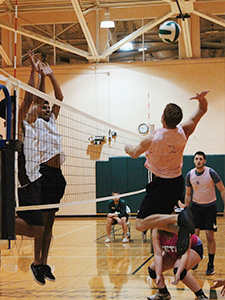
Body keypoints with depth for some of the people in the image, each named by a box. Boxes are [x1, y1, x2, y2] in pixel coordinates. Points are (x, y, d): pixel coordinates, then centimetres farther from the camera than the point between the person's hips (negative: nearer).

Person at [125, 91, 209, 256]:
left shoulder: (152, 139, -20)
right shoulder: (184, 132, -9)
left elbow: (134, 154, 1)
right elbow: (202, 110, 3)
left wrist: (129, 148, 24)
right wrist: (202, 98, -19)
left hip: (161, 184, -6)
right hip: (177, 182, 6)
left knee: (141, 224, -9)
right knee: (160, 218, 18)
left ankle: (179, 218, -28)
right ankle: (179, 227, -13)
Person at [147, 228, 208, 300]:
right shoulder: (156, 231, -25)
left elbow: (186, 253, -40)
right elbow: (158, 254, -27)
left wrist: (178, 273, -51)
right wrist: (158, 275, -38)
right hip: (173, 252, 6)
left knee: (178, 269, -32)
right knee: (152, 269, -8)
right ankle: (163, 293, 19)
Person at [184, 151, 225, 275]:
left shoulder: (211, 173, -12)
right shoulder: (189, 175, -2)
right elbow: (188, 195, 9)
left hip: (210, 206, -2)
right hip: (196, 206, 3)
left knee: (210, 236, -5)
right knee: (194, 235, -5)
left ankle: (210, 265, 4)